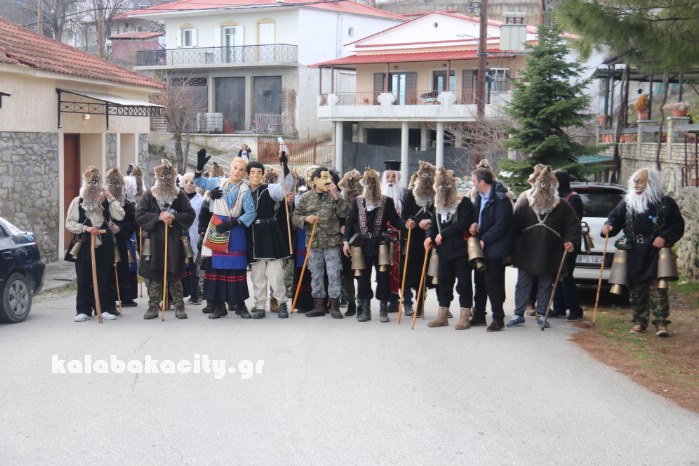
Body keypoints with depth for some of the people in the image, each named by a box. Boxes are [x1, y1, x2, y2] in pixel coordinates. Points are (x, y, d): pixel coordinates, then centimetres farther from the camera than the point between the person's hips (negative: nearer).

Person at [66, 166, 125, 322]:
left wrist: (111, 198, -9)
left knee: (104, 279, 5)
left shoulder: (105, 201, 4)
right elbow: (69, 223, 1)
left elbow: (120, 216, -9)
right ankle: (83, 310, 8)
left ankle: (104, 309, 14)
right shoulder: (77, 202, 4)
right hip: (84, 246, 0)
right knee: (83, 280, 1)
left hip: (104, 246, 0)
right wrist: (85, 228, -13)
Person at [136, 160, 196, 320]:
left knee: (175, 275, 3)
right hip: (154, 241, 0)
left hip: (174, 241, 0)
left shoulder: (179, 195, 5)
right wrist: (158, 217, -15)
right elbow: (139, 215, -3)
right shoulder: (149, 194, 3)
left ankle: (179, 306, 10)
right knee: (154, 275, 2)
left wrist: (174, 216, -14)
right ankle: (153, 307, 8)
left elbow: (190, 215, 1)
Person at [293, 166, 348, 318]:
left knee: (334, 274, -2)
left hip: (332, 242, -1)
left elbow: (343, 213, -8)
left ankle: (334, 305, 5)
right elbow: (295, 217, 8)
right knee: (316, 275, 7)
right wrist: (306, 219, -12)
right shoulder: (306, 197, 5)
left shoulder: (334, 195, 3)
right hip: (313, 242, 1)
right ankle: (318, 305, 15)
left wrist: (336, 196, -16)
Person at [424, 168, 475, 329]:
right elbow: (434, 225, 18)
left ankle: (465, 316, 6)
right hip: (444, 250, 6)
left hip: (461, 249, -6)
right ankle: (442, 315, 19)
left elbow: (463, 223, -19)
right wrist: (430, 237, -4)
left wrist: (443, 234, -17)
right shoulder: (438, 205, 13)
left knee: (463, 282, 0)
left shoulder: (464, 203, -8)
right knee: (443, 282, 10)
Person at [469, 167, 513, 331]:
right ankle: (479, 316, 25)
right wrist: (474, 226, 0)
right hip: (482, 248, 9)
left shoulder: (500, 199, -15)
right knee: (481, 282, 14)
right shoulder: (479, 198, 12)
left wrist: (484, 240, -18)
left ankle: (498, 318, 3)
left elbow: (500, 225, -20)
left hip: (495, 250, -9)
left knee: (493, 284, -6)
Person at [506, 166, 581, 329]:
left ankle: (541, 314, 19)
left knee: (545, 286, 9)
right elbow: (514, 226, 3)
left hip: (549, 255, 0)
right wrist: (512, 248, -3)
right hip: (526, 254, 0)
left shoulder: (561, 206, 1)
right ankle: (518, 314, 11)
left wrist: (572, 241, -15)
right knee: (522, 285, 4)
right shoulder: (525, 203, 2)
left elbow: (574, 226, 2)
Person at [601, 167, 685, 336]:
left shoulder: (666, 203, 1)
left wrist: (665, 237, -13)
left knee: (658, 289, -8)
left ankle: (661, 322, -4)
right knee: (636, 290, 8)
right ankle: (639, 321, 18)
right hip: (634, 255, 4)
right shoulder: (627, 203, 10)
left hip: (656, 253, -4)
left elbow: (678, 225, 2)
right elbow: (615, 217, 16)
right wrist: (609, 226, -6)